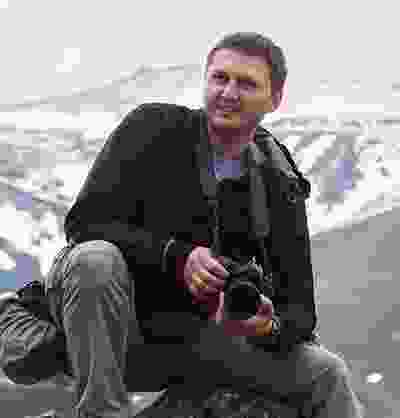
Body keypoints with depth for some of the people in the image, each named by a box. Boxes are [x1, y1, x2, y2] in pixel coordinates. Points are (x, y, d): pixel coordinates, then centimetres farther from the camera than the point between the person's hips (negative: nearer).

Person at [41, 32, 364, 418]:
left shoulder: (279, 191, 3)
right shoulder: (154, 127, -5)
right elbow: (85, 220, -16)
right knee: (96, 259, -36)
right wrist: (175, 257, -29)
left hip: (192, 336, 3)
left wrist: (270, 327, -25)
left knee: (327, 375, -11)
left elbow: (299, 310, 1)